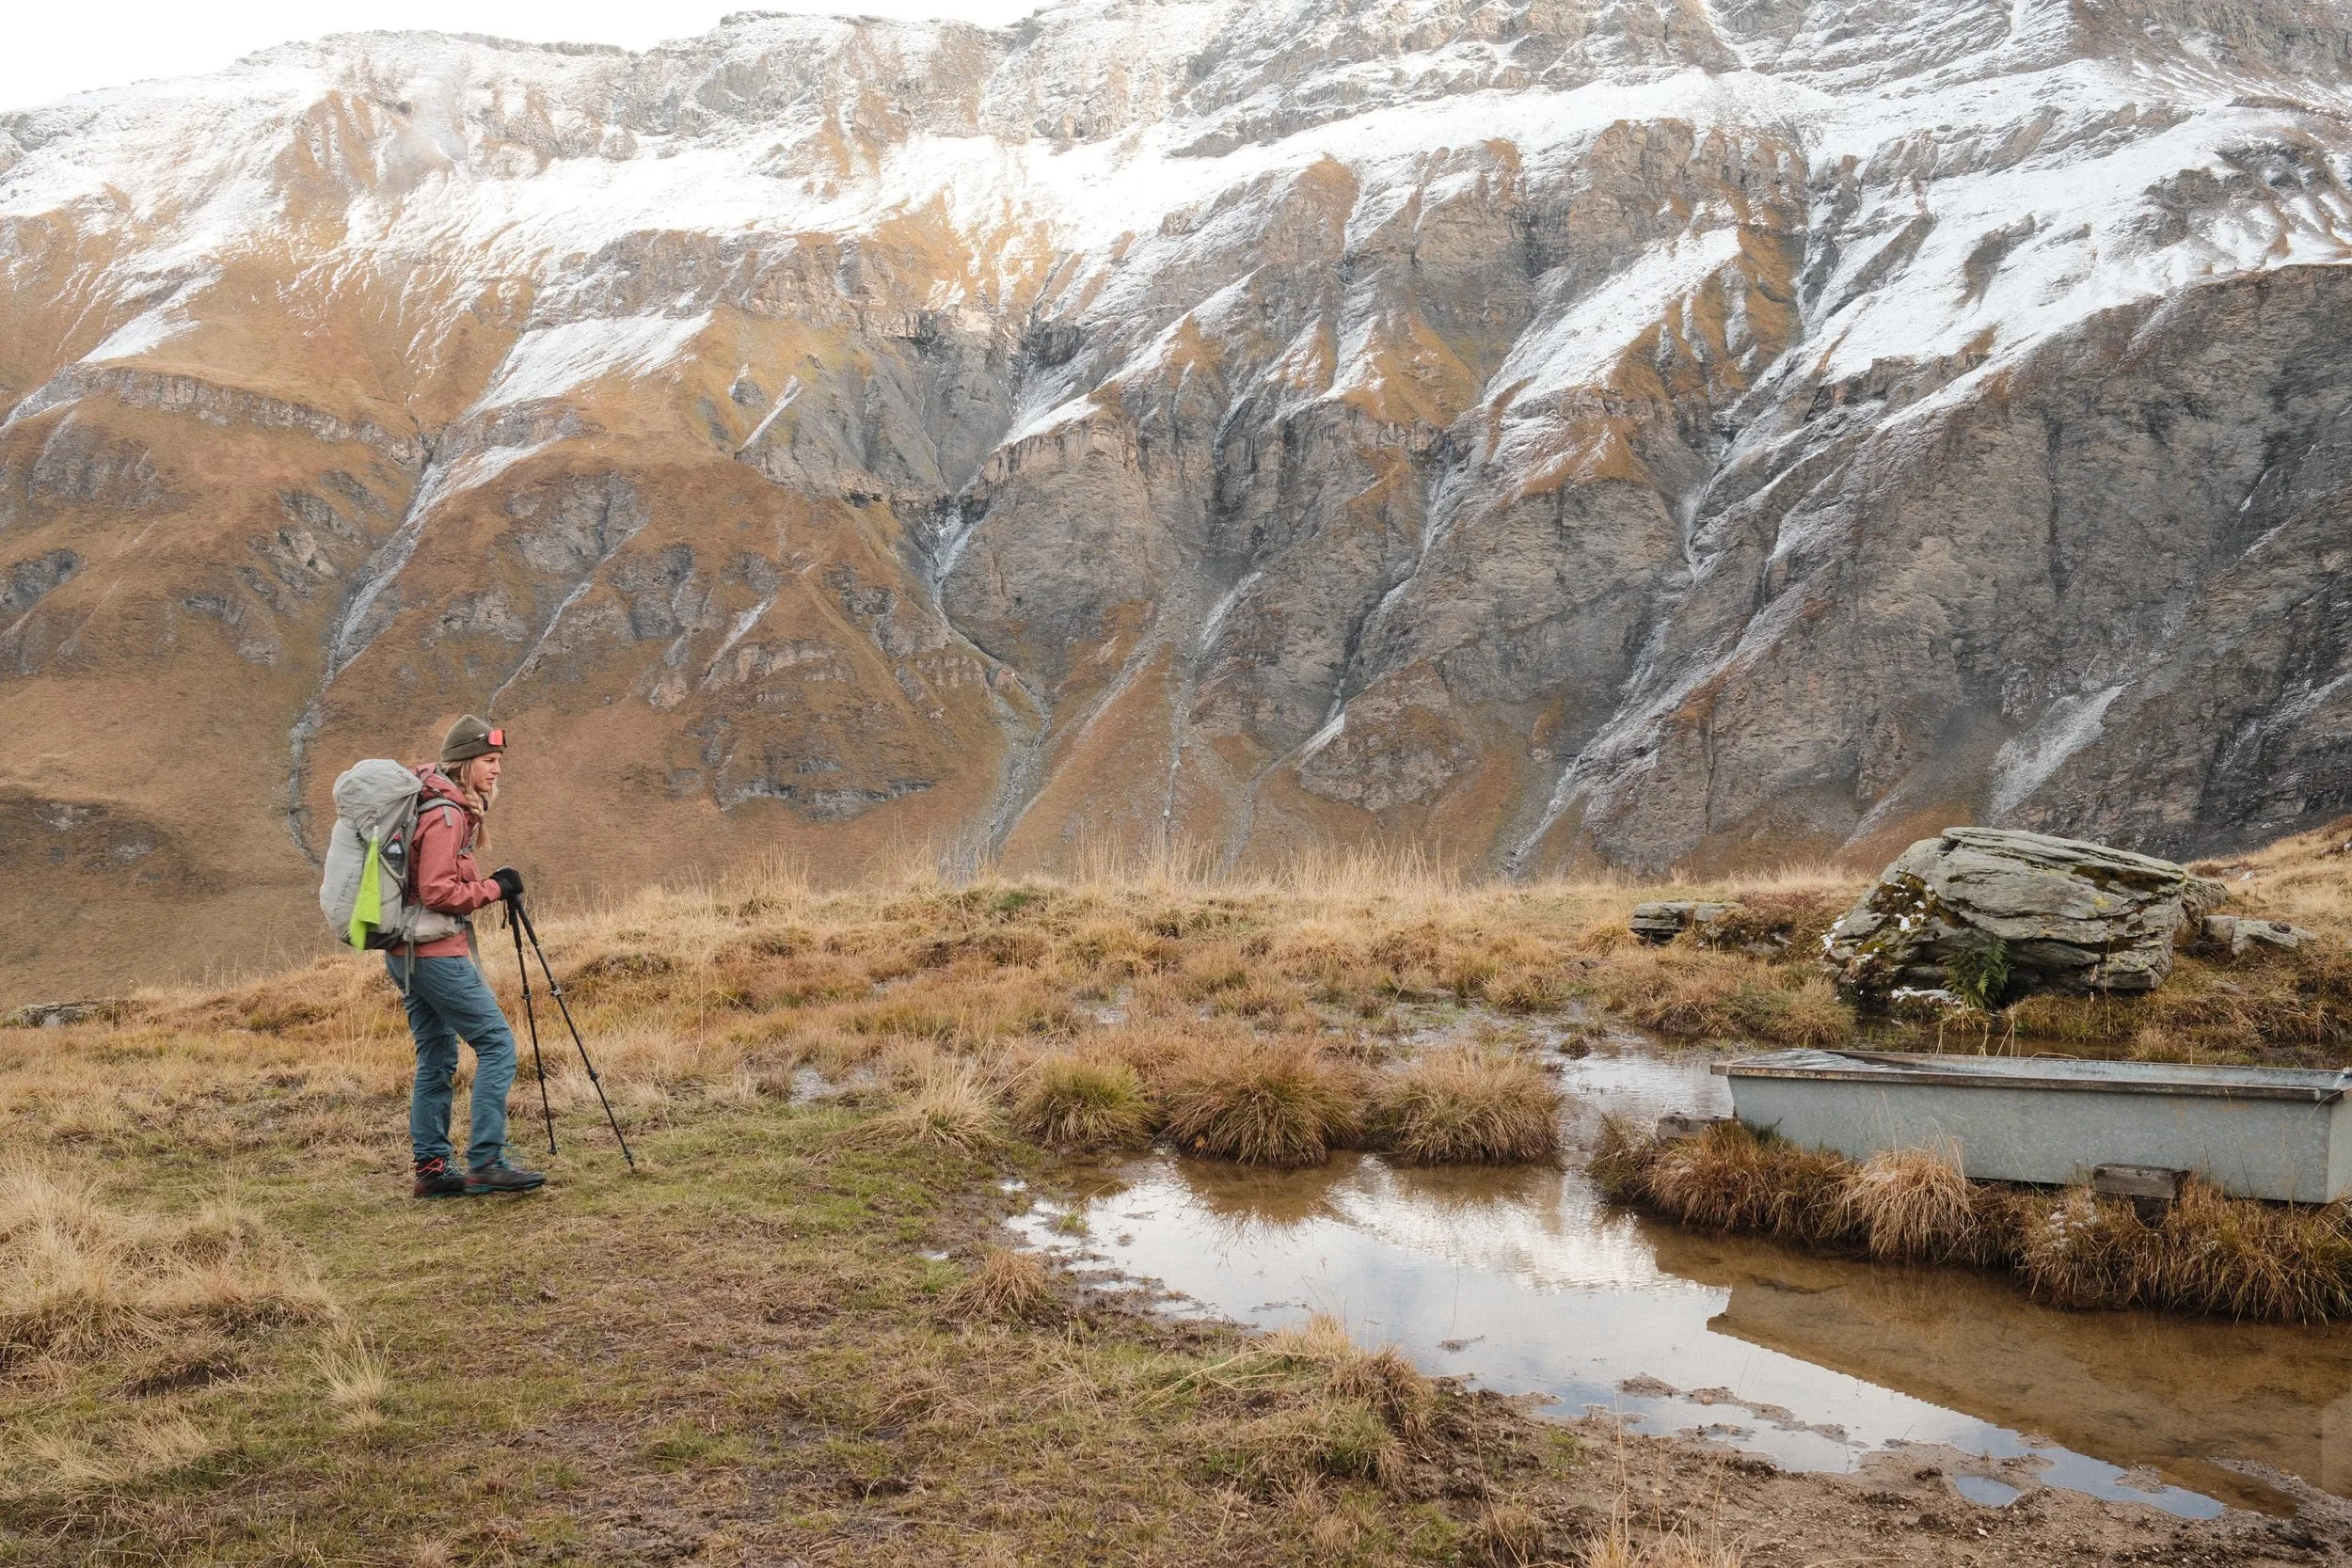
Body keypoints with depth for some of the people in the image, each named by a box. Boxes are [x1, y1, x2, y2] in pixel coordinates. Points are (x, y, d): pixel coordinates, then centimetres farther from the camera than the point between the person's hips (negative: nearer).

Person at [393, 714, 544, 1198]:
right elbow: (437, 892, -21)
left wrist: (485, 885, 12)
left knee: (437, 1058, 12)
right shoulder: (447, 814, -16)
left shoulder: (434, 802, 15)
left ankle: (431, 1168, 14)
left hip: (405, 952, 10)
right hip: (436, 951, -10)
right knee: (496, 1042, -8)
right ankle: (486, 1162, -9)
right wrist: (493, 888, -12)